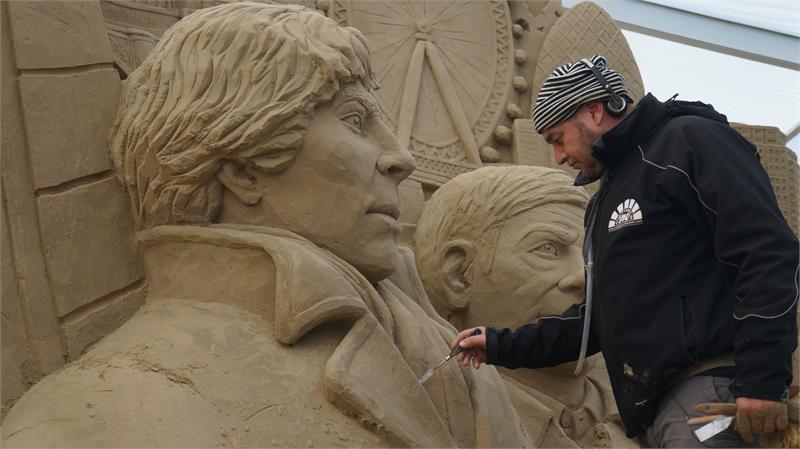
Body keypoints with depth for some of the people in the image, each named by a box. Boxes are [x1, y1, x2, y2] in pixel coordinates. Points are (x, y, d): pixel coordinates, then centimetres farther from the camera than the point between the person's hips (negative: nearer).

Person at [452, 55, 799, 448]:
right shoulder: (606, 201, 27)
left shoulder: (687, 141, -2)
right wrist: (504, 347, 26)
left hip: (709, 390, -9)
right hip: (651, 408, 9)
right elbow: (601, 316, 32)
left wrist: (762, 377, -21)